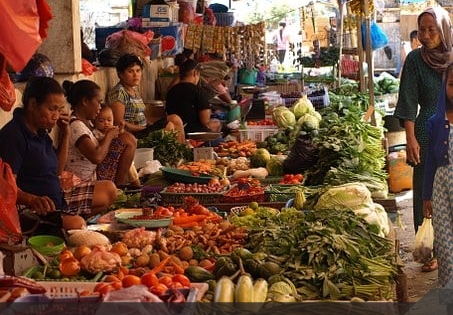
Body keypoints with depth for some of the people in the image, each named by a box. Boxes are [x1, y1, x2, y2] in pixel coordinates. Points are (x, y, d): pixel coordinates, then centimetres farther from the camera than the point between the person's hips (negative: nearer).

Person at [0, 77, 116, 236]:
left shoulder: (40, 132, 16)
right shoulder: (13, 135, -16)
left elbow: (57, 170, 24)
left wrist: (65, 136, 12)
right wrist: (33, 200, -41)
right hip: (29, 209, -11)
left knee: (108, 189, 12)